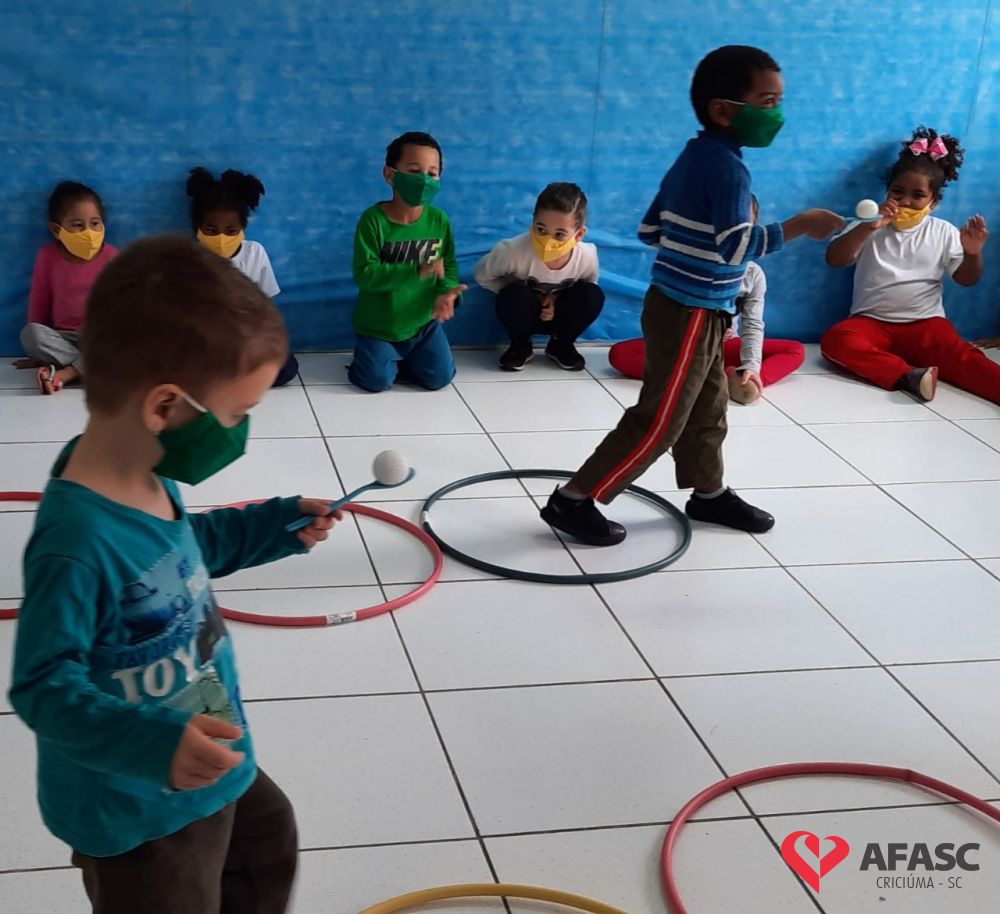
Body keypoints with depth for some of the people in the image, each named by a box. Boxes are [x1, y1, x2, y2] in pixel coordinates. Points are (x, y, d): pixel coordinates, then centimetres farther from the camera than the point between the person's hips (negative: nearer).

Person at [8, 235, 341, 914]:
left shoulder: (146, 480, -7)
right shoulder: (77, 540, -36)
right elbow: (44, 683, -31)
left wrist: (273, 527, 6)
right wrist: (151, 741, -43)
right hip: (135, 808, -9)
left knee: (269, 837, 33)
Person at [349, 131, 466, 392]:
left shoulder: (438, 219, -8)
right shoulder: (373, 219, -20)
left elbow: (449, 266, -1)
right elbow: (364, 274, -25)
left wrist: (447, 292, -24)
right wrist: (417, 271, -31)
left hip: (423, 322, 3)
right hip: (379, 326, -3)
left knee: (439, 378, -4)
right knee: (377, 381, -14)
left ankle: (404, 358, 27)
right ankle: (366, 355, 22)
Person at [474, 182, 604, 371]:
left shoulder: (587, 256, -27)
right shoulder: (513, 250, -35)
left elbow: (586, 294, -5)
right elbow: (482, 275, -16)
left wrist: (556, 299, -24)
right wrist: (525, 297, -21)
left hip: (559, 315, 2)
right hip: (523, 314, -2)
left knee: (594, 296, -25)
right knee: (513, 295, -35)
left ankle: (561, 345, 3)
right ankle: (520, 346, -3)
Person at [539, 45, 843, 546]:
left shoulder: (693, 157, 9)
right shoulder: (728, 167, -20)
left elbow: (649, 229, 13)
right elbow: (737, 247, -29)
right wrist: (799, 226, -22)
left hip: (681, 304, 10)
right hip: (692, 314, -10)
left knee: (707, 408, 21)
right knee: (659, 421, -3)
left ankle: (709, 493, 36)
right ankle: (573, 501, 2)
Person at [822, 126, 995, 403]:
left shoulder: (943, 232, 7)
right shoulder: (870, 228, 4)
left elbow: (966, 279, 7)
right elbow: (834, 259, -9)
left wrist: (973, 253, -16)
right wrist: (868, 228, -23)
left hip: (926, 324, 0)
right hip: (872, 323, 0)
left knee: (959, 356, -30)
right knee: (835, 340, -33)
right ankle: (908, 376, -48)